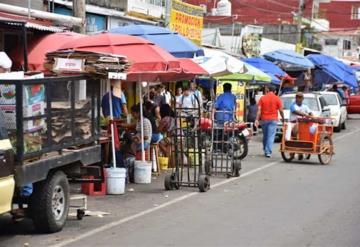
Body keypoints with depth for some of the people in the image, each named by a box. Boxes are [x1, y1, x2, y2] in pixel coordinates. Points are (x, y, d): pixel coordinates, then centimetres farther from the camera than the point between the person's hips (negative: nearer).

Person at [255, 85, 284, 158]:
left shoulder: (262, 98, 3)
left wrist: (257, 119, -6)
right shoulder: (277, 98, -2)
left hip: (264, 119, 2)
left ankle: (265, 151, 24)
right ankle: (268, 152, -12)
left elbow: (259, 110, -4)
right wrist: (283, 118, 12)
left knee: (265, 135, 16)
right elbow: (281, 110, -2)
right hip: (273, 119, -2)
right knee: (271, 136, -4)